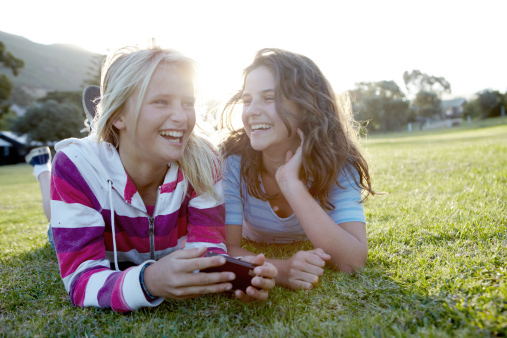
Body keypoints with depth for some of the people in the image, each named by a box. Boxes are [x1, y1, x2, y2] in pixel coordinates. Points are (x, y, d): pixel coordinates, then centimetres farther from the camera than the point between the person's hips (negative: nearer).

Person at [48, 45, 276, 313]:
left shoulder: (202, 160, -32)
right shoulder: (76, 166, -37)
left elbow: (207, 247, -30)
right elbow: (81, 279, -40)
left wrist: (238, 274, -53)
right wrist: (148, 281, -60)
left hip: (170, 261, 2)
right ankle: (43, 168, 43)